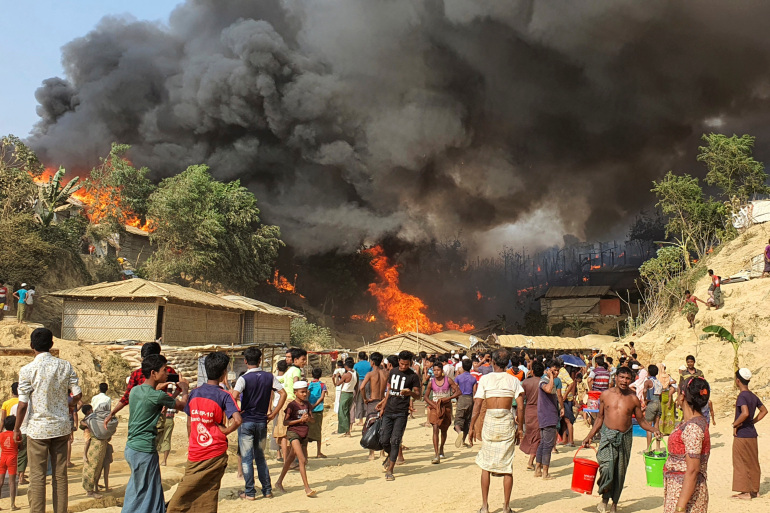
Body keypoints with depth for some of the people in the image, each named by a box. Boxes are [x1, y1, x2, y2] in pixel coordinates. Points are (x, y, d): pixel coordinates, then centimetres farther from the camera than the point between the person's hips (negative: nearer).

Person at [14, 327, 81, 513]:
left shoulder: (27, 370, -11)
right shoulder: (65, 366, -2)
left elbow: (23, 404, -12)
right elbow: (77, 394, -1)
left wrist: (16, 429, 1)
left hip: (38, 428, -3)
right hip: (61, 427, 3)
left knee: (37, 477, 6)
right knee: (60, 475, 11)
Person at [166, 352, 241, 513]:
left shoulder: (194, 393, 4)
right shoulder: (223, 396, -8)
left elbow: (189, 423, 10)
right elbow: (237, 420, -23)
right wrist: (225, 431, -6)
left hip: (194, 455, 2)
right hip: (216, 455, -2)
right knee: (208, 499, 4)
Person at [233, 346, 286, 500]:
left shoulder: (244, 378, -11)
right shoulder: (269, 377, 2)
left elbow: (234, 397, -25)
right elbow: (283, 393, 0)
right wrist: (273, 413, 3)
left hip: (246, 421, -4)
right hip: (262, 421, 4)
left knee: (246, 458, 4)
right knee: (260, 456, 17)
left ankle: (249, 492, 7)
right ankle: (267, 490, 17)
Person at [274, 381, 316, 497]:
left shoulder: (307, 404, 9)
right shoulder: (292, 405, -8)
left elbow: (312, 420, 12)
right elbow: (285, 422, -10)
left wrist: (308, 418, -11)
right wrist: (300, 420, -18)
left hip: (304, 434, 6)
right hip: (293, 432, -6)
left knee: (290, 459, 17)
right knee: (302, 459, -17)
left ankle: (279, 482, 32)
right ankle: (307, 488, -18)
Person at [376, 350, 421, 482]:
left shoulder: (413, 376, -3)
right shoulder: (393, 371, 10)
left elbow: (418, 396, -2)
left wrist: (410, 392, -23)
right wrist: (383, 406, 18)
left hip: (401, 413, -4)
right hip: (388, 411, 4)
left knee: (395, 441, -8)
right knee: (384, 440, 3)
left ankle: (390, 470, -1)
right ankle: (390, 456, 35)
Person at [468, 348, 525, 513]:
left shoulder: (485, 379, -1)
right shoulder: (513, 380, 3)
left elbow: (477, 405, -4)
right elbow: (520, 407, -3)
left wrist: (472, 427, 2)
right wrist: (520, 428, 5)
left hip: (490, 421, -1)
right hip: (507, 423, 1)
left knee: (486, 464, 10)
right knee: (507, 466, 7)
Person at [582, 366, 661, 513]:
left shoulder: (633, 399, 1)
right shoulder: (606, 395, 2)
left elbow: (641, 420, 8)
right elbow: (600, 417, 11)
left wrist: (653, 429, -11)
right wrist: (590, 436, 9)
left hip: (625, 437, 1)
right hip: (608, 435, -1)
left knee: (620, 471, 7)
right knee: (606, 468, -17)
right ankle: (605, 499, 5)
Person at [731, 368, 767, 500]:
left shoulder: (742, 396, -18)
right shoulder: (753, 396, 8)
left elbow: (745, 413, -32)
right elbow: (764, 411, 20)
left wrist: (735, 424, -19)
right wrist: (752, 422, 15)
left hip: (742, 435, -8)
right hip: (752, 434, 8)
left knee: (743, 463, 1)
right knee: (753, 463, 15)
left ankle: (748, 492, 6)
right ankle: (754, 490, 23)